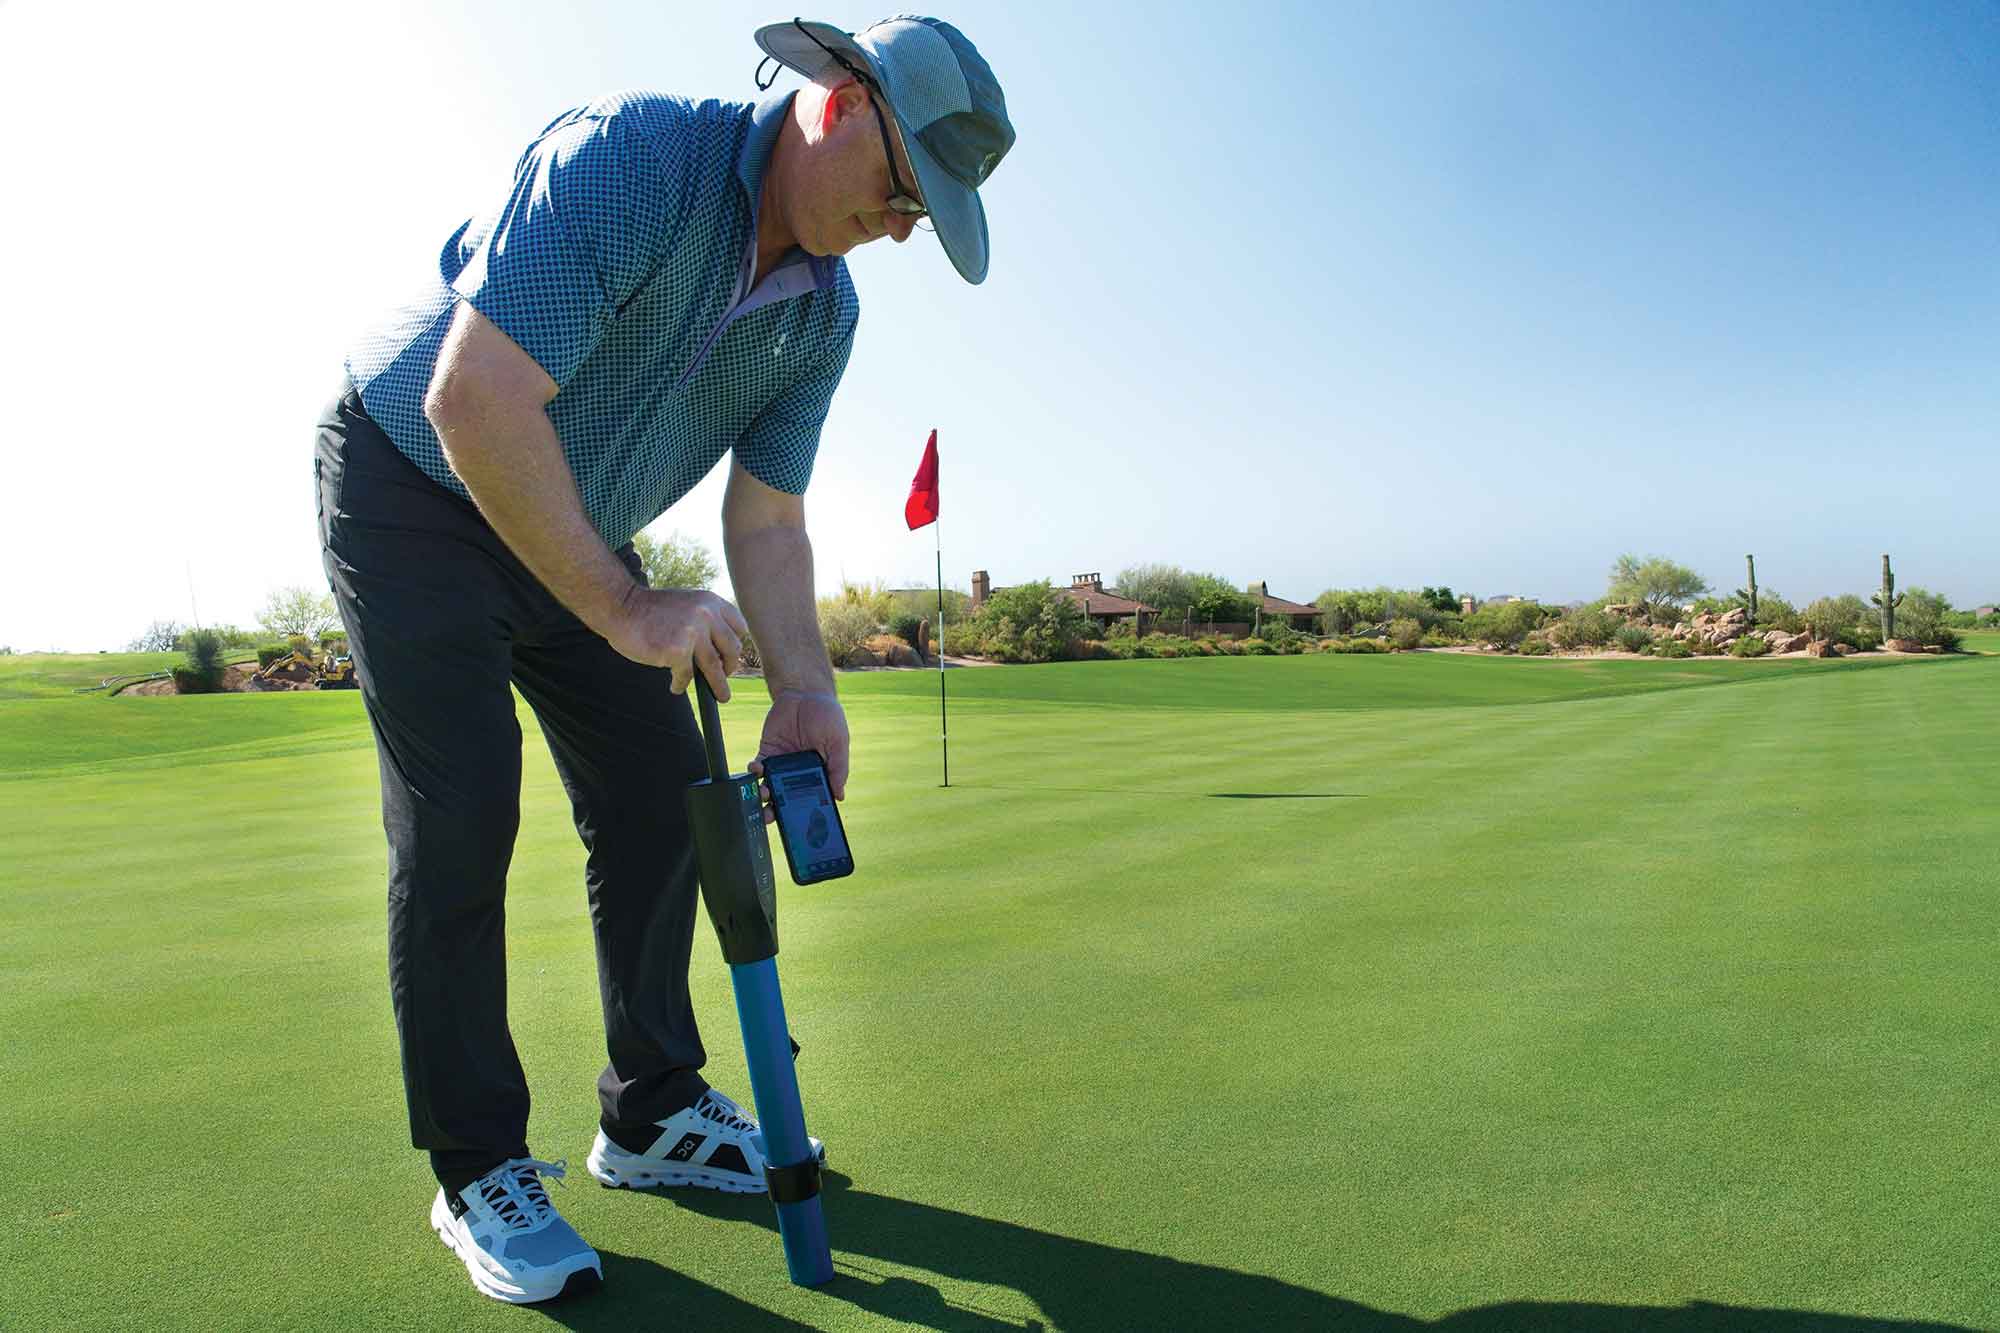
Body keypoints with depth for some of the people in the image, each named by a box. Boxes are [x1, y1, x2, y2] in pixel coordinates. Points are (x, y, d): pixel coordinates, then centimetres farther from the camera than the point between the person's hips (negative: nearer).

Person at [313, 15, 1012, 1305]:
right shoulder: (631, 159, -28)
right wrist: (626, 609, -34)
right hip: (409, 485, -7)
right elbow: (474, 399, -36)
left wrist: (804, 691, -14)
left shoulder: (824, 312, -5)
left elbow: (767, 521, -2)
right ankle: (477, 1171, 3)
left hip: (573, 536, 7)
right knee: (461, 812, -13)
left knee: (660, 797, 2)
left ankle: (654, 1113, 17)